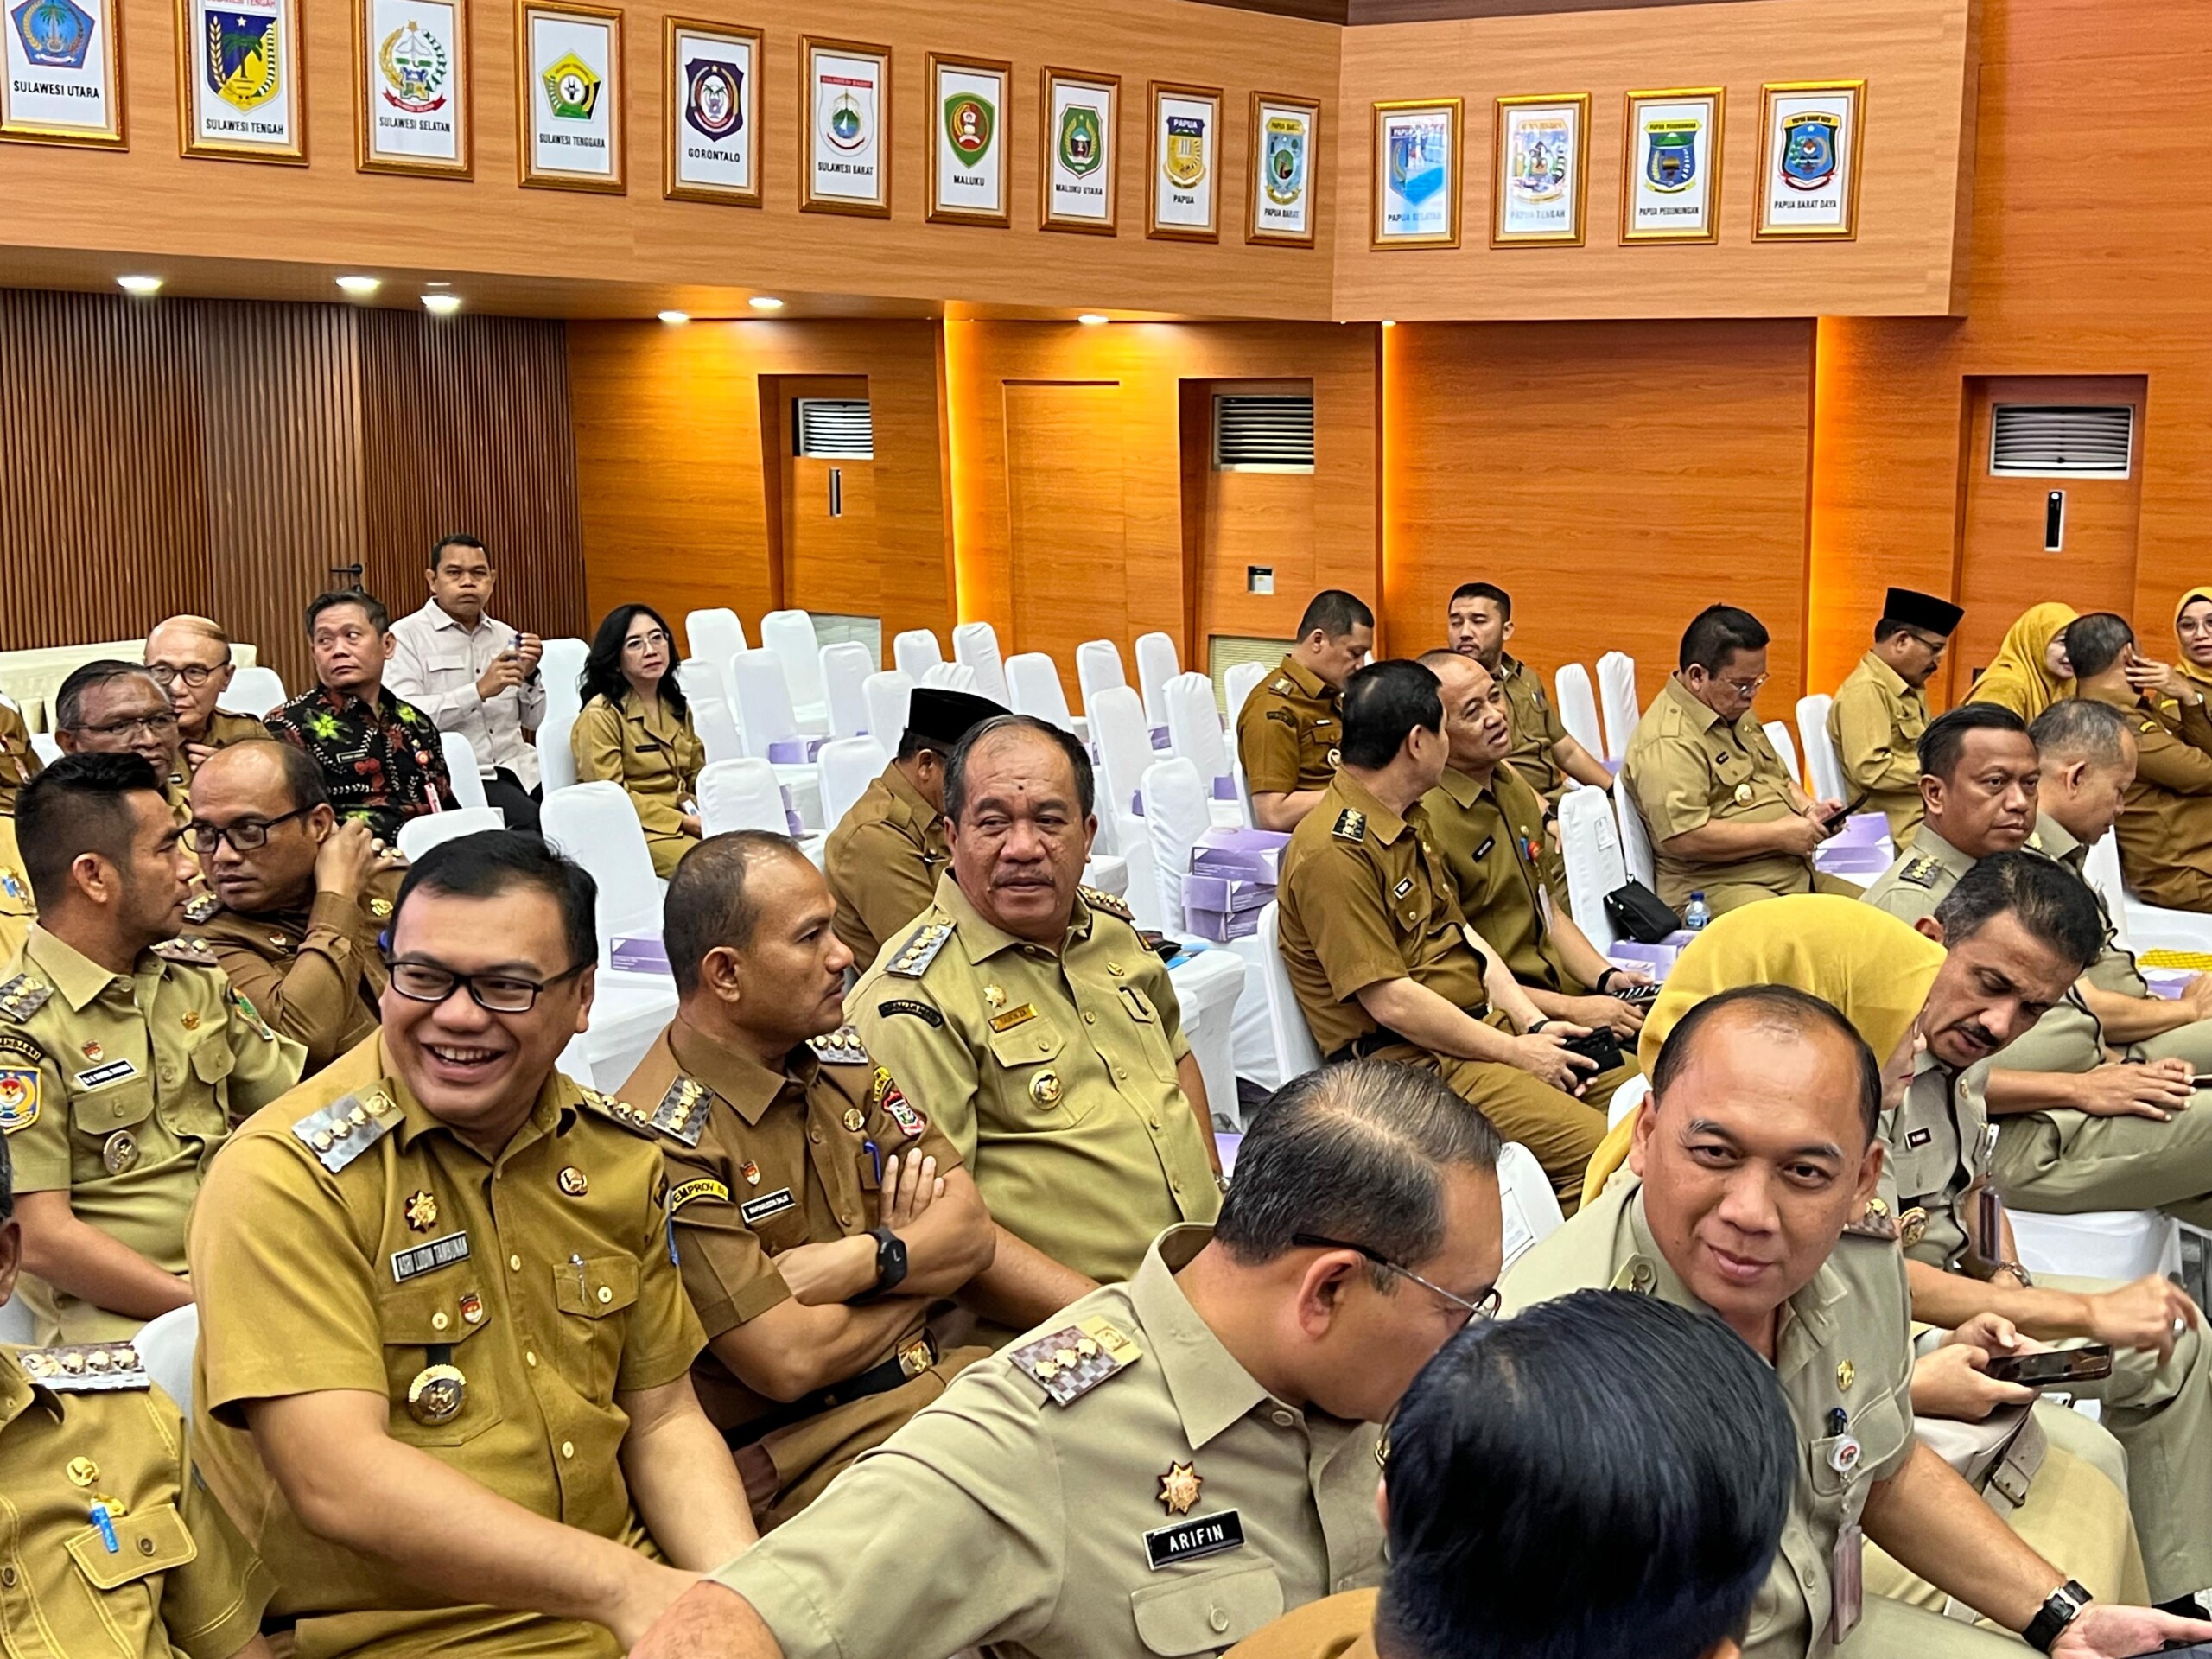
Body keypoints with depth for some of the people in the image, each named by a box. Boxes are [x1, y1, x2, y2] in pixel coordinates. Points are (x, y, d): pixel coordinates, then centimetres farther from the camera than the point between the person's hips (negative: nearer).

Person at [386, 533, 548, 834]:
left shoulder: (505, 636, 17)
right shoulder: (406, 636, 0)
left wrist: (530, 677, -2)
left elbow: (535, 721, 17)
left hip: (517, 765, 6)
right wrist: (479, 691, -19)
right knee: (528, 818, -30)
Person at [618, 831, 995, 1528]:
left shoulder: (839, 1057, 10)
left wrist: (862, 1262, -15)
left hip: (932, 1376, 8)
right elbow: (789, 1361, -17)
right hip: (795, 1450, -8)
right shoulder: (670, 1141, -15)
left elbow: (972, 1233, 5)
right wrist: (914, 1257, 0)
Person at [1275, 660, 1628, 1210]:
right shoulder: (1333, 851, -17)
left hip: (1485, 1025, 10)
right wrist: (1515, 1053, -12)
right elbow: (1391, 1002, -19)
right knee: (1594, 1150, -25)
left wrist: (1533, 1023, 5)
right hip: (1409, 1059, -10)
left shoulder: (1411, 820, 16)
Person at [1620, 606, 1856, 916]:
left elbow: (1780, 777, 34)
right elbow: (1683, 838, -25)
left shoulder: (1737, 713, 18)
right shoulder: (1667, 742, -15)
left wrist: (1808, 809, 11)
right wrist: (1780, 834, -17)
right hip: (1714, 889, -11)